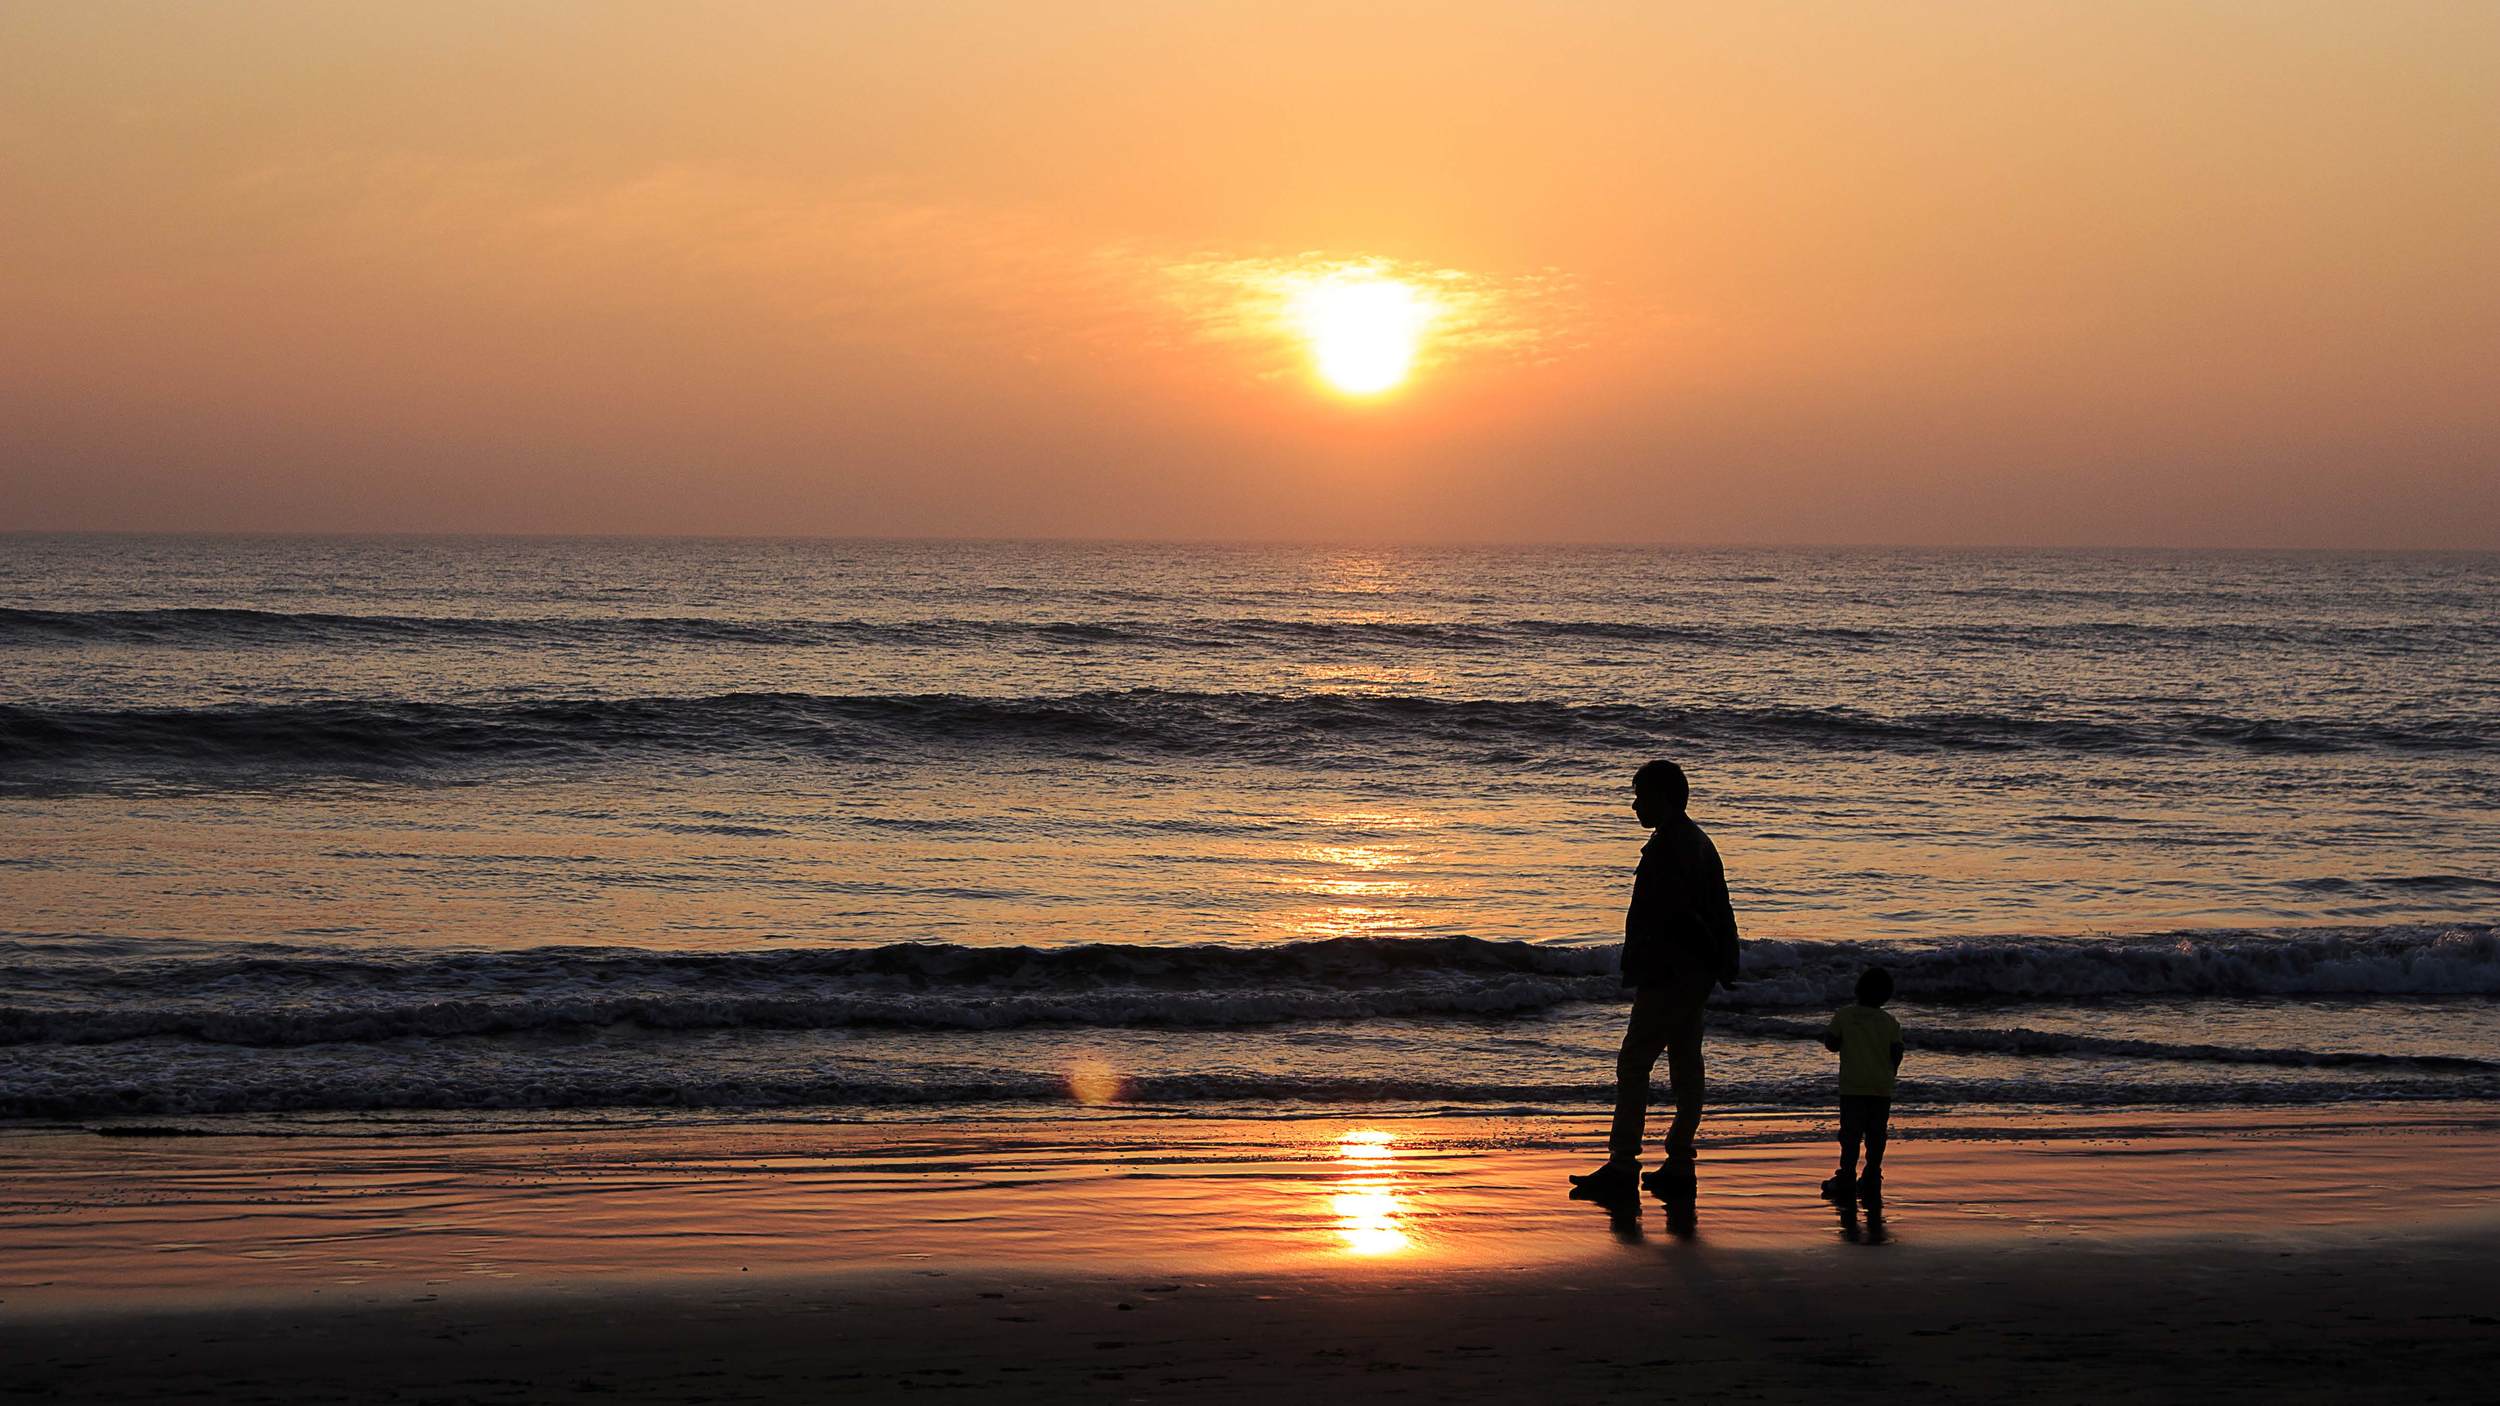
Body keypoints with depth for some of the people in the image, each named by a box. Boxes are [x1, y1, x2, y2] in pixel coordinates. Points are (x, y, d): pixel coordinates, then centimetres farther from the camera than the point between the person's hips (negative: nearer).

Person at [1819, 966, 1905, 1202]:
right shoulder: (1890, 1022, 0)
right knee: (1876, 1138, 7)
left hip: (1852, 1087, -2)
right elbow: (1896, 1053, 2)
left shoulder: (1843, 1016, -5)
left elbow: (1831, 1044, 0)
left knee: (1850, 1135, 2)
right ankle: (1871, 1181, 8)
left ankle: (1847, 1180, 0)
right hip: (1882, 1088, 2)